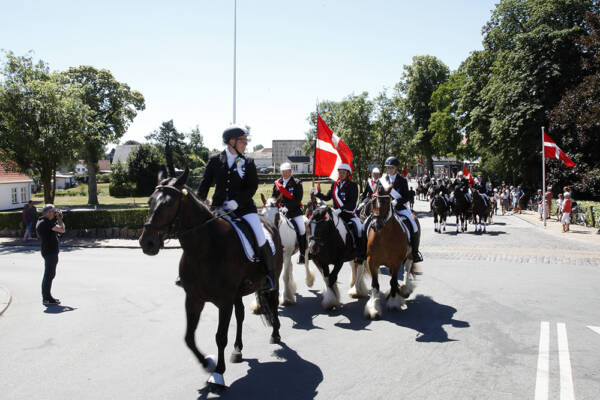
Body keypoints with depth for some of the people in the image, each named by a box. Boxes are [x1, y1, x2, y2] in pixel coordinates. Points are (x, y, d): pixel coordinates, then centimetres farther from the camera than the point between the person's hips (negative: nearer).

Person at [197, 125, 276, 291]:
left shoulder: (248, 163, 4)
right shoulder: (214, 160, 6)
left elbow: (253, 187, -3)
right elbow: (205, 183, 7)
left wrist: (237, 201, -16)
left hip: (243, 207, -1)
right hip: (218, 207, 1)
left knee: (260, 239, -14)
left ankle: (270, 275, 3)